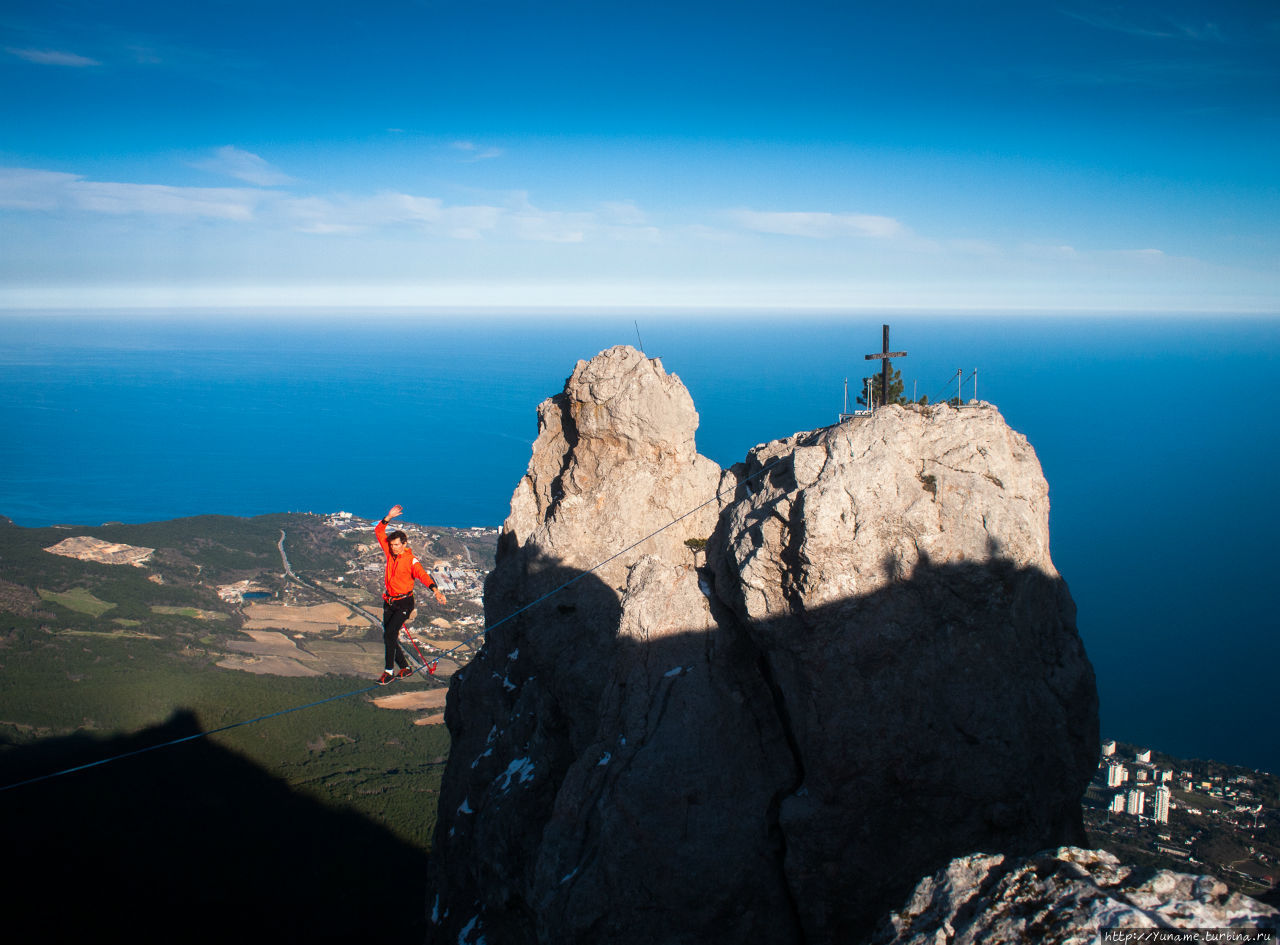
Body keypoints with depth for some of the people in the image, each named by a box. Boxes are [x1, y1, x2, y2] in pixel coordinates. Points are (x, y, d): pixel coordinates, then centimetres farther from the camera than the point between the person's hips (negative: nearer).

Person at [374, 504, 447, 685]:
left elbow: (423, 576, -28)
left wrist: (435, 590, -44)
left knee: (390, 634, -19)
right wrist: (388, 518, -5)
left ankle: (389, 671, -11)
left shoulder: (411, 561, -13)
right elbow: (379, 533, 8)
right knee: (387, 638, 7)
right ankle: (405, 667, 23)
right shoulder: (390, 554, 3)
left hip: (404, 603, -6)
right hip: (389, 602, 6)